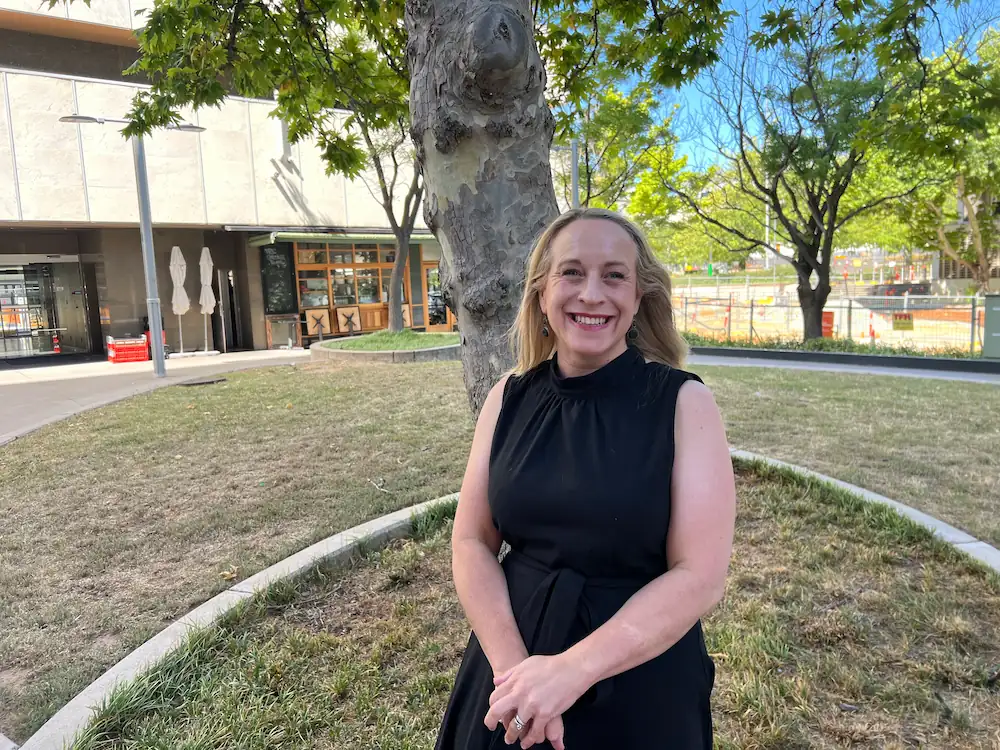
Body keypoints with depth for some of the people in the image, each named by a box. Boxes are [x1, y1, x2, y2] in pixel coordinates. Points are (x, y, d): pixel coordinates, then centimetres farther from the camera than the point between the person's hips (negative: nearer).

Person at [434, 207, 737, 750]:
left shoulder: (684, 404, -13)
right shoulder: (509, 399, -4)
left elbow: (701, 575, -16)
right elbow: (472, 542, -4)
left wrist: (570, 671, -22)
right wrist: (513, 668, -16)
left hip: (642, 679, -2)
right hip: (512, 655, 3)